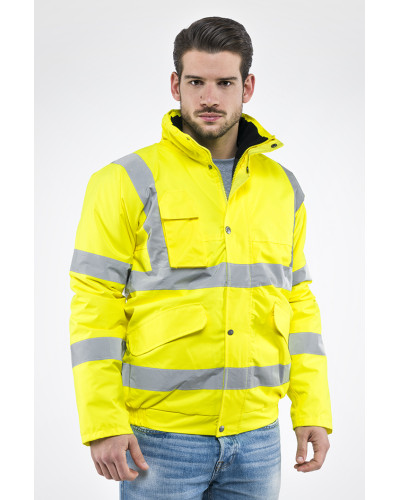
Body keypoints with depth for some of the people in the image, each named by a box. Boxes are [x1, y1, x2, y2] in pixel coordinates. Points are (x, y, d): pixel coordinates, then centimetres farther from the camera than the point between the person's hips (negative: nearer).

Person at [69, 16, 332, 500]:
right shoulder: (126, 183, -5)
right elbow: (94, 307, -7)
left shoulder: (283, 187, 10)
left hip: (257, 438, 4)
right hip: (160, 437, -4)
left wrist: (313, 411, 7)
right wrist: (103, 424, -13)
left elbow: (298, 303, 13)